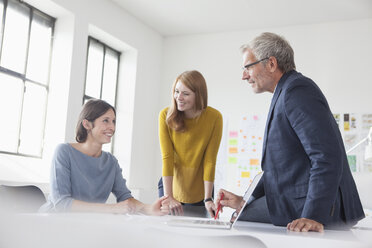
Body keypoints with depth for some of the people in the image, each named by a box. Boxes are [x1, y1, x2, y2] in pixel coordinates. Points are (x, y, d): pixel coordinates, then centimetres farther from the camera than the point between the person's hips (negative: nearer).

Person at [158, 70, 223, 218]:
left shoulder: (214, 117, -15)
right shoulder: (166, 116, -13)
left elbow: (210, 161, -13)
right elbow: (167, 157, -17)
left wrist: (208, 199, -18)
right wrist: (168, 196, -25)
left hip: (199, 191, 0)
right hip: (171, 184, 1)